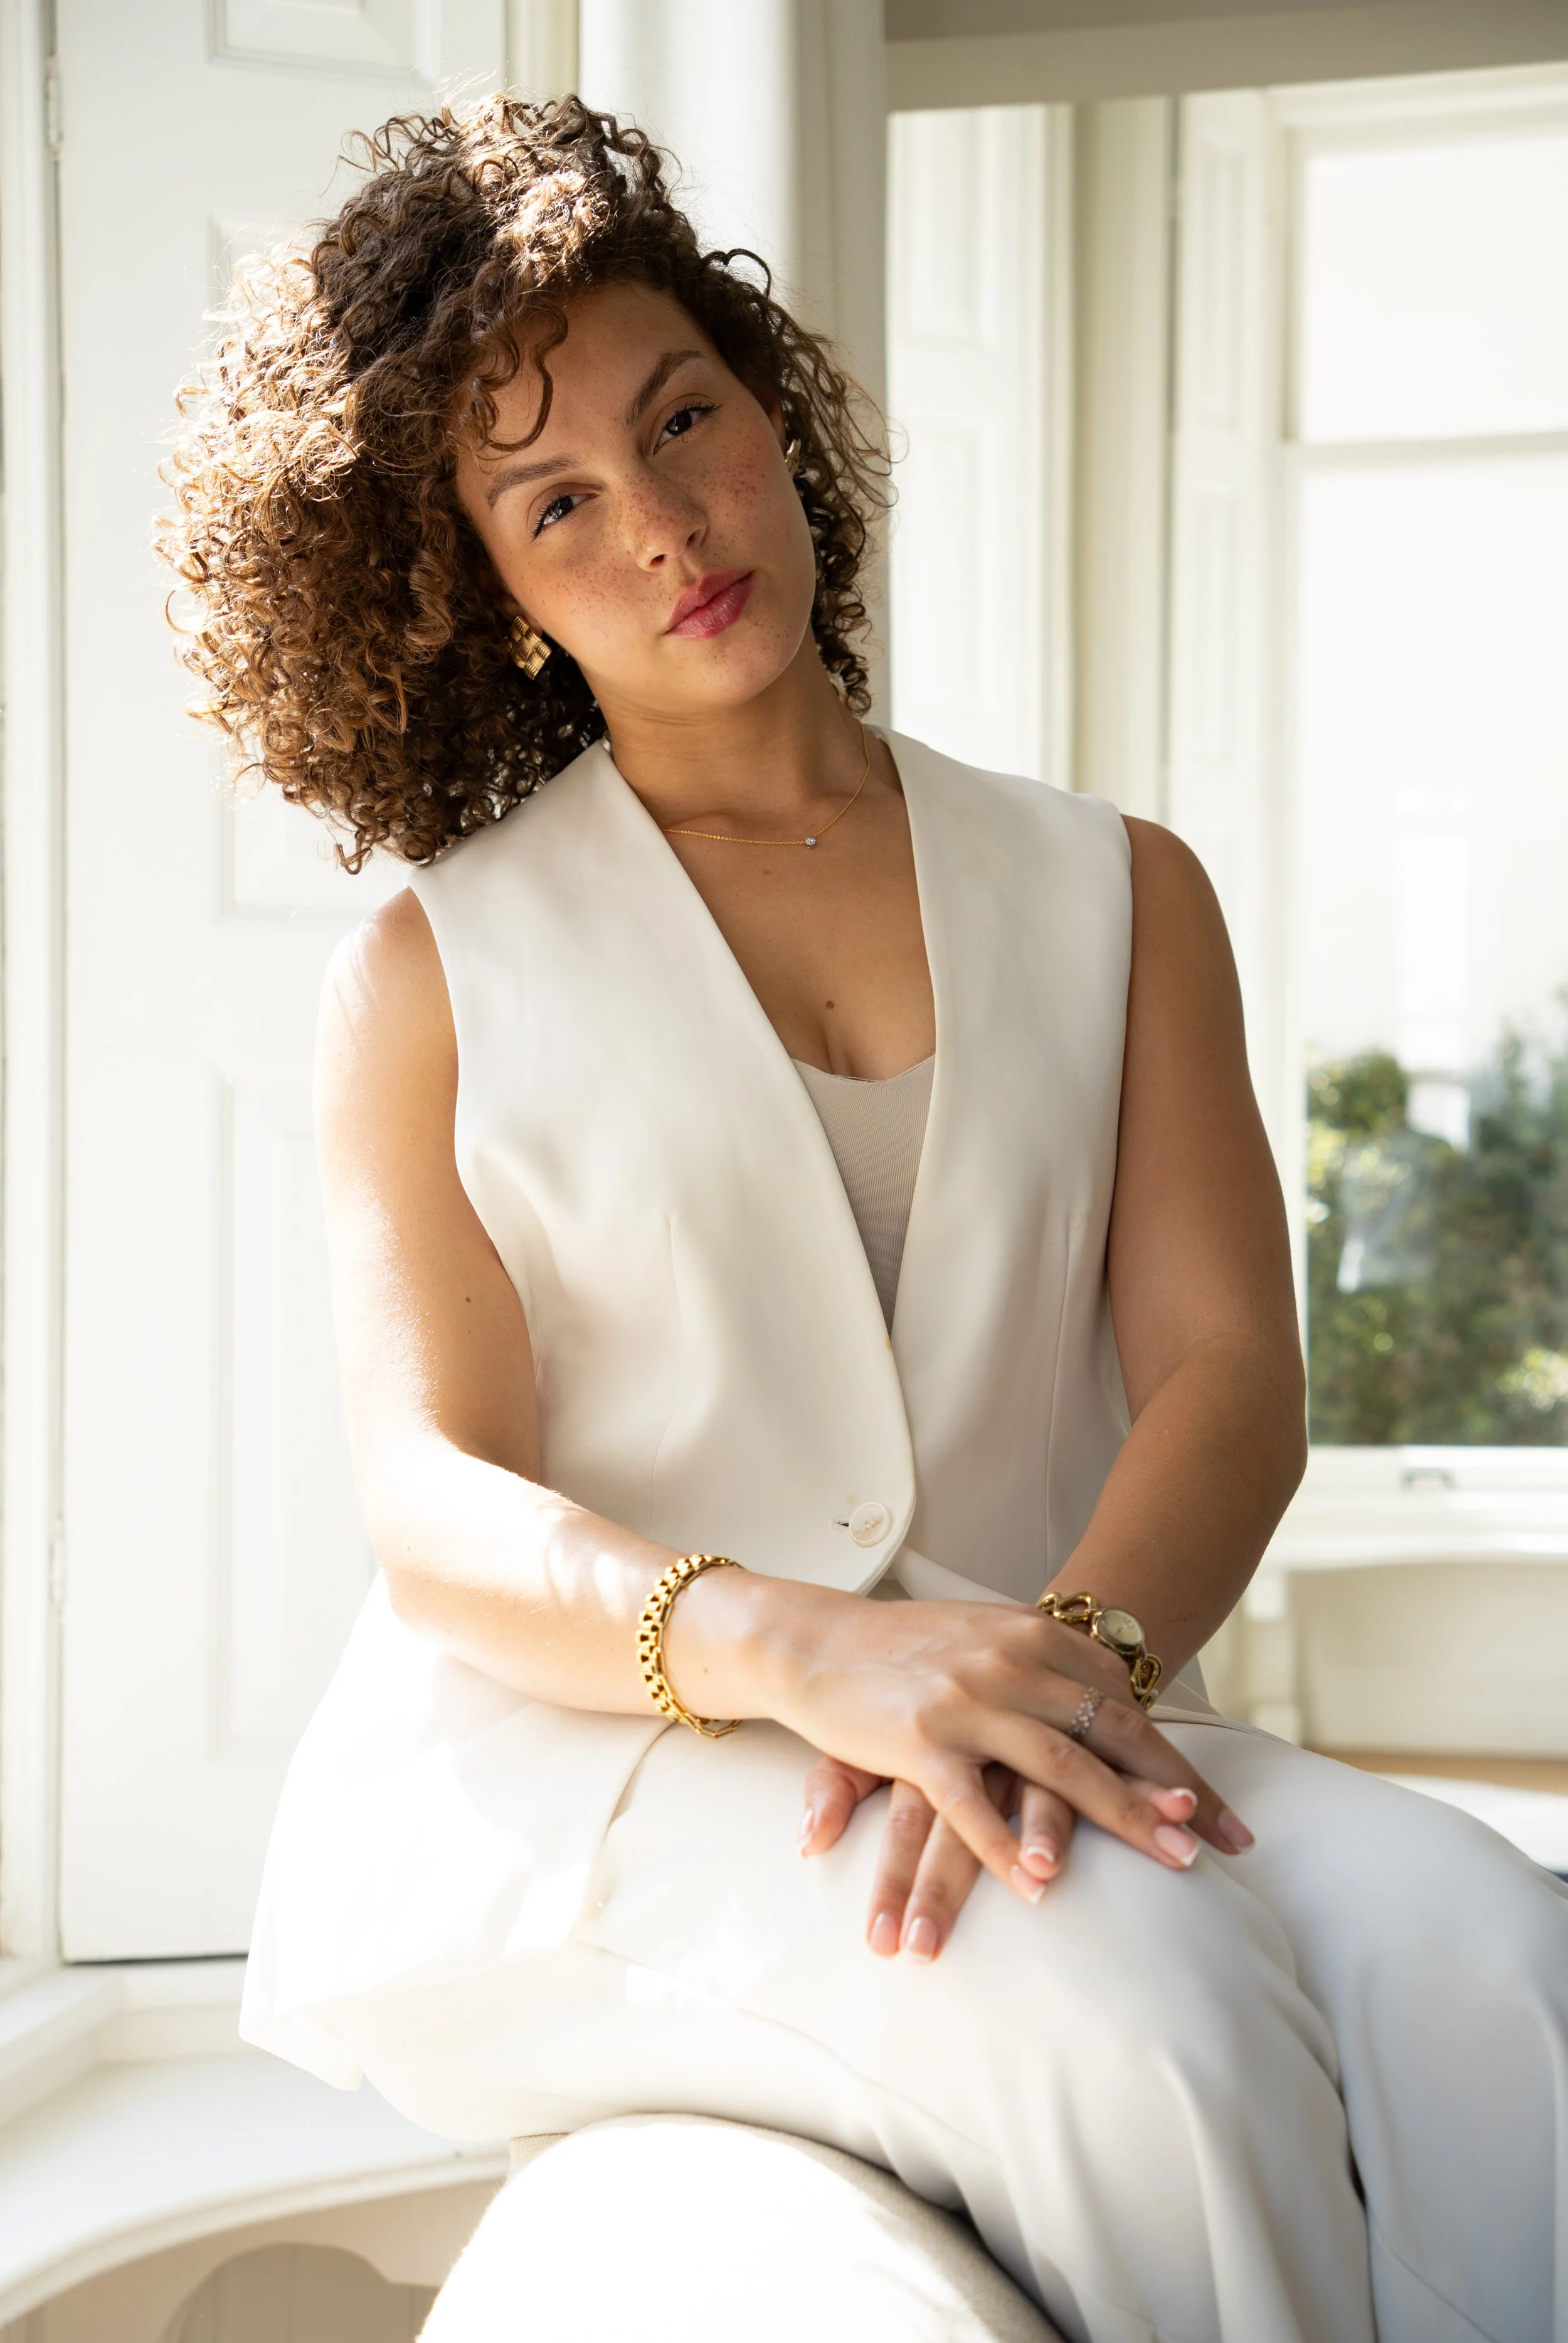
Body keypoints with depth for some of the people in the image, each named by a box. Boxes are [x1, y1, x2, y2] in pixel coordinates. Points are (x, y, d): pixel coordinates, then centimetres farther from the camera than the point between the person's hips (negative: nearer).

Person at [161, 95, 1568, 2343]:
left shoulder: (1114, 894, 16)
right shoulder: (435, 974, 9)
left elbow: (1230, 1369, 2)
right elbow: (438, 1509, -3)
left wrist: (1074, 1647, -22)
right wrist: (810, 1649, -25)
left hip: (1022, 1731, 3)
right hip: (568, 1772, -2)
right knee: (1142, 1999, -33)